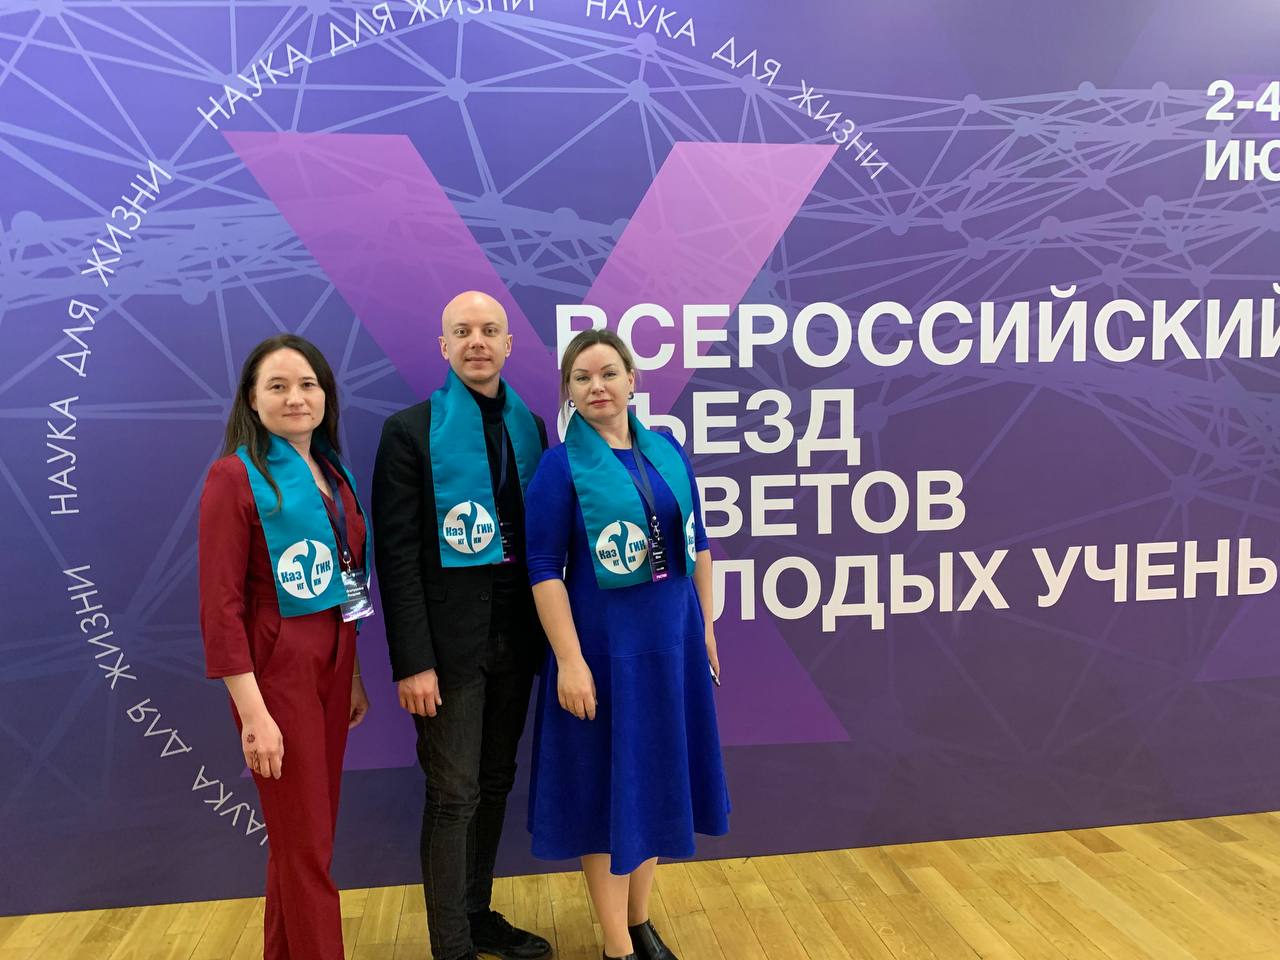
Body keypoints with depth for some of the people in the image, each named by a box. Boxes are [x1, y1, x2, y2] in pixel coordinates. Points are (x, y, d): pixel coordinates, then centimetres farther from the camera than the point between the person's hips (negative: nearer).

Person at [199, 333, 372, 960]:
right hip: (276, 669, -6)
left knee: (303, 837, 17)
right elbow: (221, 606, -14)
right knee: (305, 845, 4)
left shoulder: (333, 475, 9)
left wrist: (354, 676, 12)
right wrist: (253, 713, -18)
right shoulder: (235, 476, -11)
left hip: (332, 665, 6)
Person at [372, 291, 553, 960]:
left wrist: (544, 631, 6)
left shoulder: (529, 426, 8)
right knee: (453, 796, 3)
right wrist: (413, 661, -15)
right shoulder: (410, 430, -6)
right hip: (451, 641, -5)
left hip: (515, 636, 5)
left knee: (494, 784, 16)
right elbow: (397, 557, -10)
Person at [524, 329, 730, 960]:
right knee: (606, 786, 7)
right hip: (604, 645, -5)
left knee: (657, 778, 16)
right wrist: (569, 660, -17)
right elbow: (544, 570, -12)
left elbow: (696, 543, 11)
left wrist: (706, 626, 10)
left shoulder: (668, 452, 4)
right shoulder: (561, 466, -9)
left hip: (672, 640, 5)